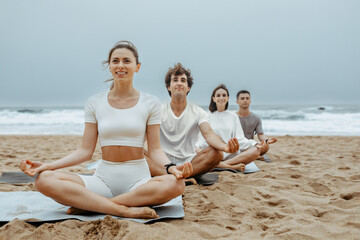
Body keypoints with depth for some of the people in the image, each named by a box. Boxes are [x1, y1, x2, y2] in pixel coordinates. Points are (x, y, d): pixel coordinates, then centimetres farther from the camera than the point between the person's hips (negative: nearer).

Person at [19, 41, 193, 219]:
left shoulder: (150, 103, 4)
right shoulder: (95, 103, 8)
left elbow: (155, 150, 2)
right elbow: (86, 150, 6)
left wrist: (171, 167, -20)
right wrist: (47, 165, -7)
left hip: (138, 180, 0)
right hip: (103, 179, 1)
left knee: (175, 184, -35)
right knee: (44, 180, -23)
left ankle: (88, 204, -25)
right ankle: (124, 209, -27)